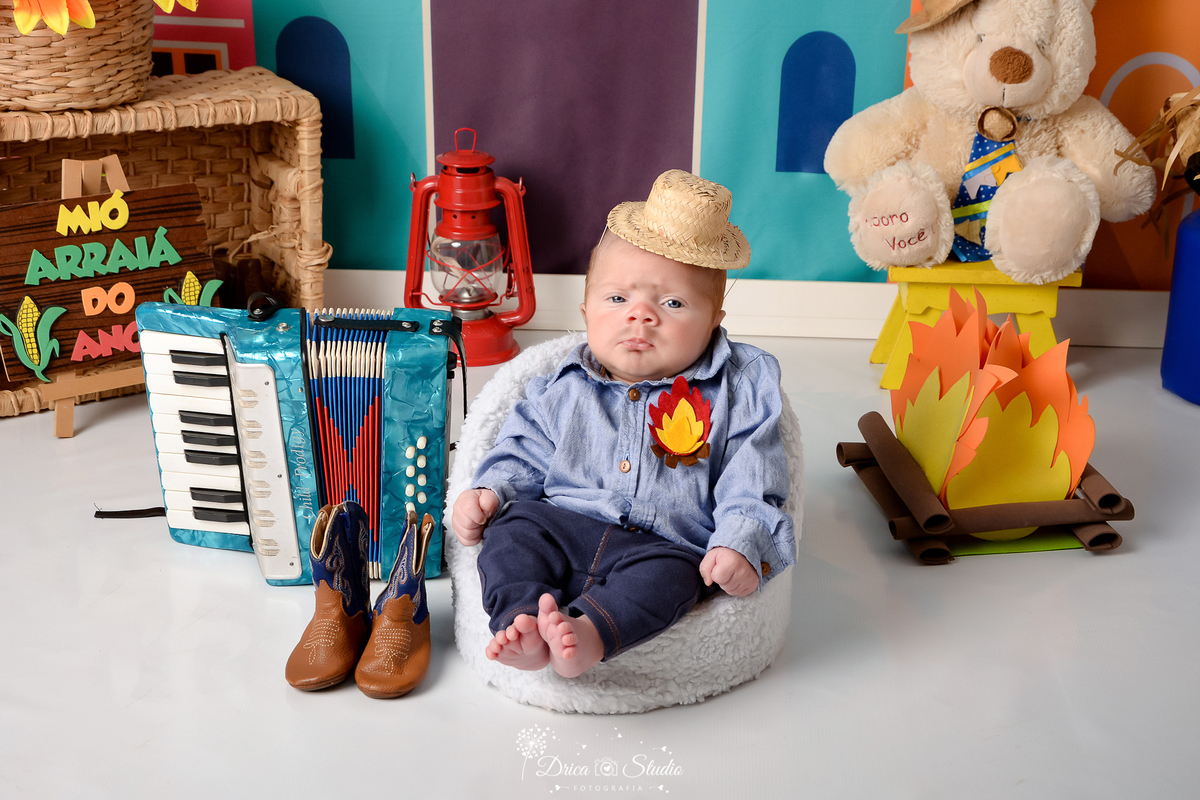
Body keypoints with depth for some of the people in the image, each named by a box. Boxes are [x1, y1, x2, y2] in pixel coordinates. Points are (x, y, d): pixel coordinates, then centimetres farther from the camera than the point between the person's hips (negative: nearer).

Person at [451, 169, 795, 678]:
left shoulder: (736, 392, 4)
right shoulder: (563, 390, 12)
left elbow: (751, 484, -1)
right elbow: (525, 455, 18)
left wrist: (740, 543, -17)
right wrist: (489, 492, -1)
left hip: (669, 545, -3)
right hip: (563, 525, 3)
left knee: (666, 574, -33)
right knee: (513, 527, -21)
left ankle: (588, 634, -53)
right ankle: (522, 622, -38)